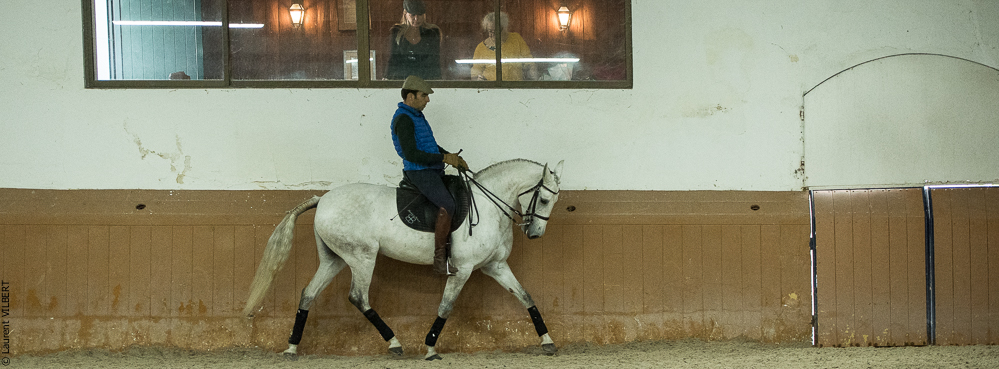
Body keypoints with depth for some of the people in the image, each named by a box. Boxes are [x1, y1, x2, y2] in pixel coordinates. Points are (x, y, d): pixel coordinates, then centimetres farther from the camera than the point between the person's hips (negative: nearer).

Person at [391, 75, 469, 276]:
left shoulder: (416, 115, 17)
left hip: (433, 171, 11)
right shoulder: (403, 120, -16)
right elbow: (411, 154, -24)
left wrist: (451, 156, 11)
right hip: (419, 172, -11)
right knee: (447, 205, -27)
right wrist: (444, 158, -21)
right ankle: (440, 258, -25)